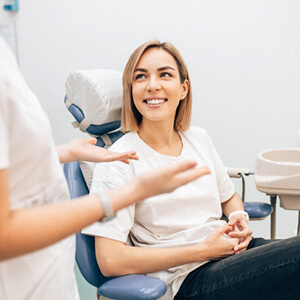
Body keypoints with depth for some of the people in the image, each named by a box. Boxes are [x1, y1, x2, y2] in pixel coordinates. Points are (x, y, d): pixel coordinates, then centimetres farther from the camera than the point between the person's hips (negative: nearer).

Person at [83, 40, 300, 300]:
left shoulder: (199, 138, 11)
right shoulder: (119, 160, -9)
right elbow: (110, 260, -16)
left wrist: (239, 218, 2)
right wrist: (202, 250, -13)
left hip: (235, 250, 7)